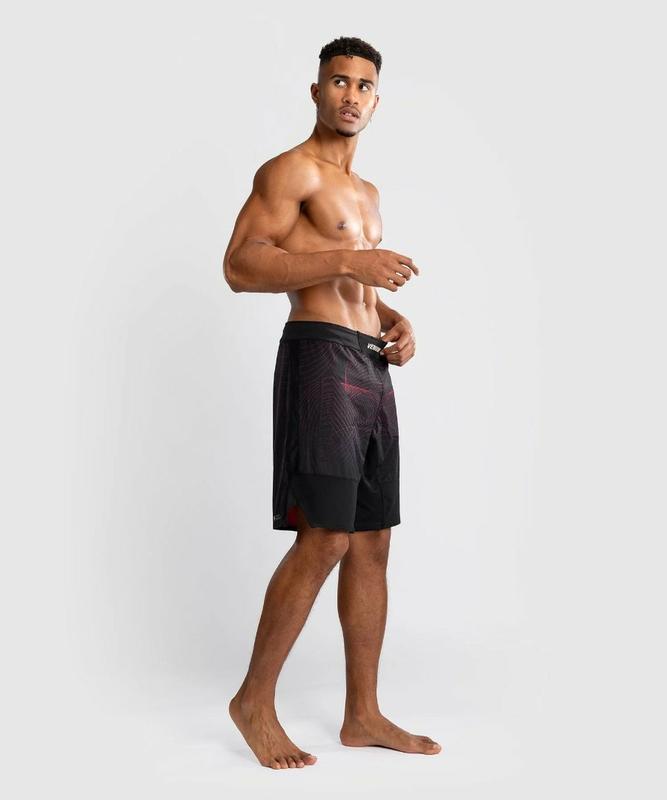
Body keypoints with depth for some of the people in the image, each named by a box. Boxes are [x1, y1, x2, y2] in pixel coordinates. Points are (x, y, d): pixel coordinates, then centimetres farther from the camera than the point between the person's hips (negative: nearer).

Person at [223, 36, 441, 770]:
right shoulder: (291, 169, -2)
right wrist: (348, 263, -19)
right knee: (325, 540, -13)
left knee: (372, 544, 6)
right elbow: (240, 267, -14)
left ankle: (363, 714, 14)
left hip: (373, 367, 9)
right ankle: (255, 700, 3)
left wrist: (397, 322, 10)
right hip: (321, 355, -9)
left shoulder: (366, 192, 25)